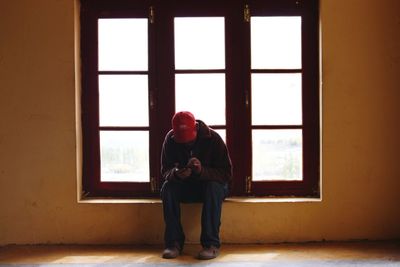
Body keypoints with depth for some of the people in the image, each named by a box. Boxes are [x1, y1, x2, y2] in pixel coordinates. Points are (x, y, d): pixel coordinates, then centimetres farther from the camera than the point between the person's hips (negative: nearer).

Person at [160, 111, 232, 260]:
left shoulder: (212, 138, -19)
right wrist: (176, 174, -35)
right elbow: (165, 171, -9)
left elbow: (226, 173, -20)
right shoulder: (170, 139, -12)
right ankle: (174, 242, -24)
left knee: (214, 187, -36)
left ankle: (211, 244, -31)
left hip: (210, 183, -2)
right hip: (185, 187, 2)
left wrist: (202, 171, -38)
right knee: (167, 187, -28)